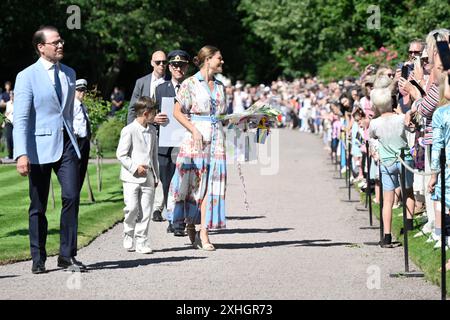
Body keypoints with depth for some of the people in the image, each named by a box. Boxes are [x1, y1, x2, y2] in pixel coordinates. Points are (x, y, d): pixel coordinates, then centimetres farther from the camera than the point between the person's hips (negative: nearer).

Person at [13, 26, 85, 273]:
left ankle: (67, 256, -3)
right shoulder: (27, 77, -5)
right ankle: (38, 259, 15)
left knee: (71, 197, -10)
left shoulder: (69, 74, 12)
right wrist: (22, 154, -19)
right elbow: (20, 119, -10)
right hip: (40, 147, -4)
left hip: (66, 144, 4)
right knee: (38, 206, 4)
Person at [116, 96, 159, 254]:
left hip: (148, 177, 5)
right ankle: (128, 234, 11)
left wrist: (156, 175, 19)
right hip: (132, 177, -5)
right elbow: (121, 154, -7)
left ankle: (141, 241, 7)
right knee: (132, 207, -12)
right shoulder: (129, 130, -7)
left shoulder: (152, 130, 13)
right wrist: (135, 167, -15)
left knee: (145, 210, 2)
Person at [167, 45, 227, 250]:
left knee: (212, 184, -3)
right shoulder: (190, 83, -2)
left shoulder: (220, 86, 15)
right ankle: (190, 226, 15)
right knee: (194, 182, -2)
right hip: (196, 138, -5)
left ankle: (204, 233, -4)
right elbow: (177, 112, -5)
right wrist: (194, 130, -15)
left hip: (216, 139, 5)